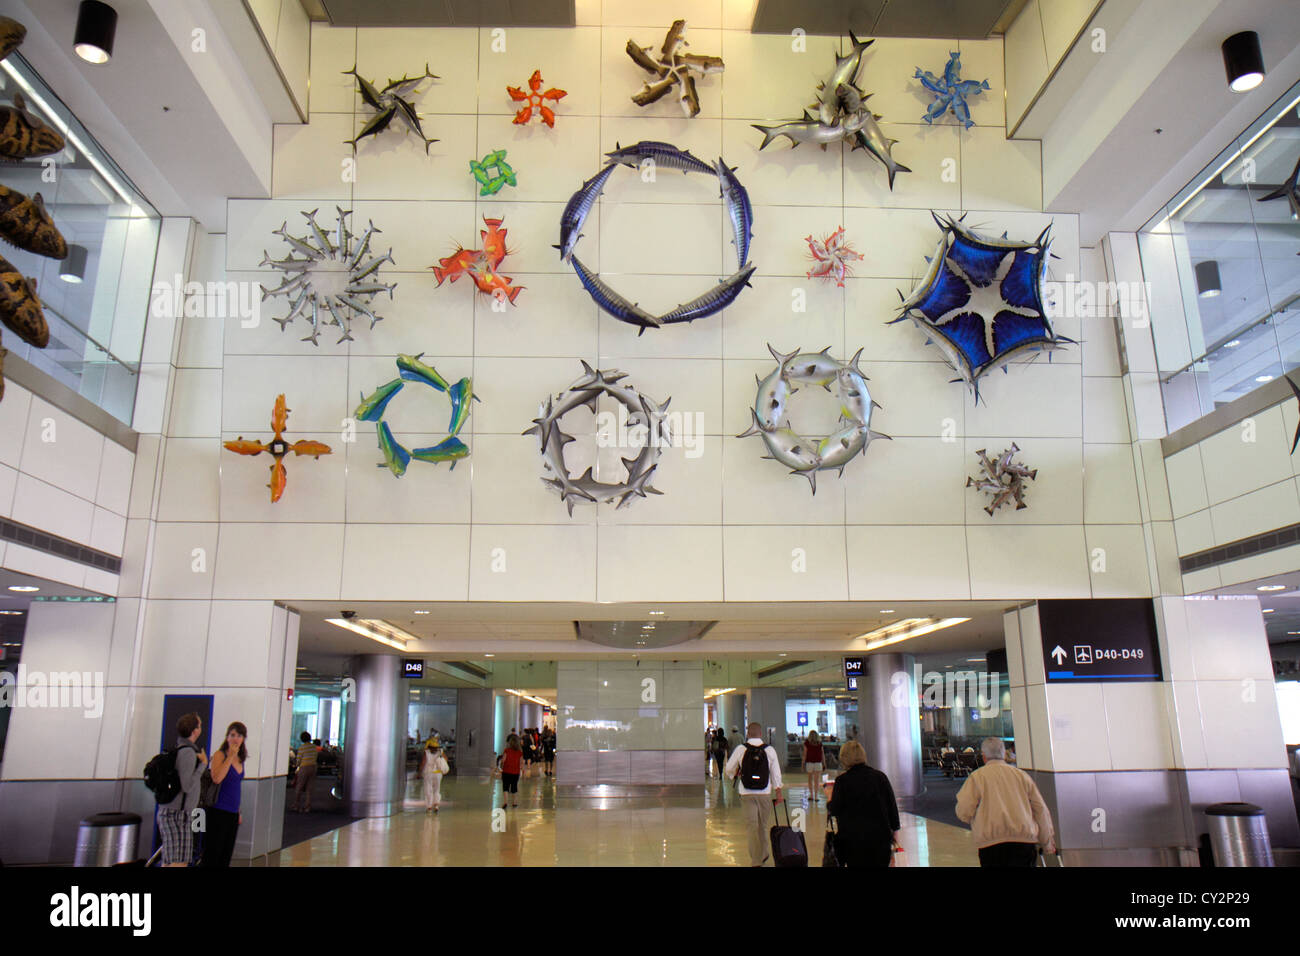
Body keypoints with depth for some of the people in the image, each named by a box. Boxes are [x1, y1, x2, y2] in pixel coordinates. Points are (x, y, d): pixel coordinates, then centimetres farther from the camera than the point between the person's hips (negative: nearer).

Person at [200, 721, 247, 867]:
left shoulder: (240, 759, 13)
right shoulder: (220, 755, -7)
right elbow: (216, 778, -24)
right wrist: (230, 756, -20)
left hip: (233, 813, 7)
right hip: (218, 811, -7)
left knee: (225, 857, 10)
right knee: (211, 856, -4)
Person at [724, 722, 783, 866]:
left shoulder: (740, 749, -4)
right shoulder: (770, 750, -3)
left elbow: (729, 769, 5)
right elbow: (776, 774, 1)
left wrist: (734, 775, 27)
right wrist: (778, 793, 9)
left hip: (746, 793, -1)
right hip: (765, 793, 1)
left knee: (752, 824, 2)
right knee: (764, 824, 15)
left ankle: (756, 859, 1)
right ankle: (764, 853, 27)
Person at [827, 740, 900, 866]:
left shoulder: (842, 780, -8)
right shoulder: (880, 776, 3)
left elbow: (834, 809, -7)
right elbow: (892, 805, 7)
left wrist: (829, 806, 15)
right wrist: (894, 830, 16)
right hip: (881, 834, 3)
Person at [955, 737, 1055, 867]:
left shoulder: (977, 777, 3)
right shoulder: (1022, 775, 14)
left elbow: (963, 813, -2)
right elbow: (1041, 810, 15)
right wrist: (1047, 842, 26)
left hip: (991, 841, -2)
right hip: (1025, 840, 3)